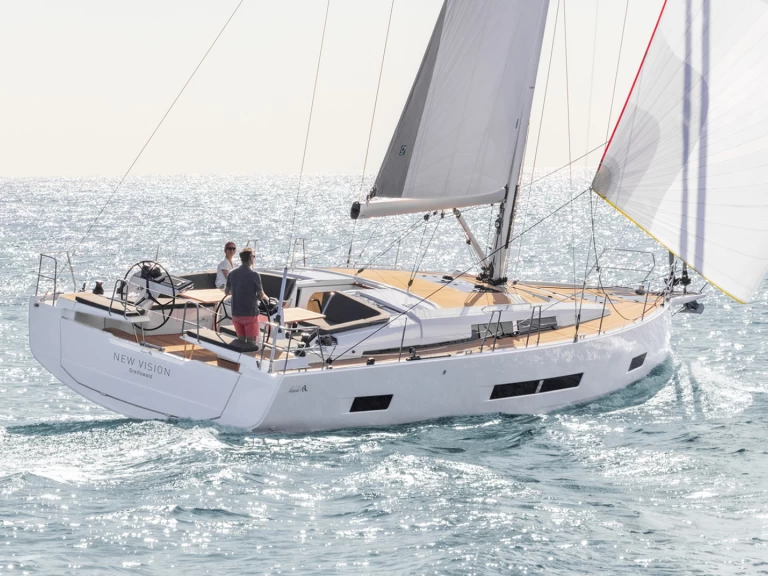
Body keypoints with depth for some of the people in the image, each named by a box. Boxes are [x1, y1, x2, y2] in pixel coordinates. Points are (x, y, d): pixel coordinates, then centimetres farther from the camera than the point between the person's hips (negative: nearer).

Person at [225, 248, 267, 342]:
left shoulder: (232, 274, 2)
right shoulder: (254, 275, -13)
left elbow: (226, 292, 12)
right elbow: (260, 296, -9)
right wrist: (265, 296, 14)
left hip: (236, 313, 5)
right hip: (250, 313, -5)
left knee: (241, 340, 15)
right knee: (251, 342, 0)